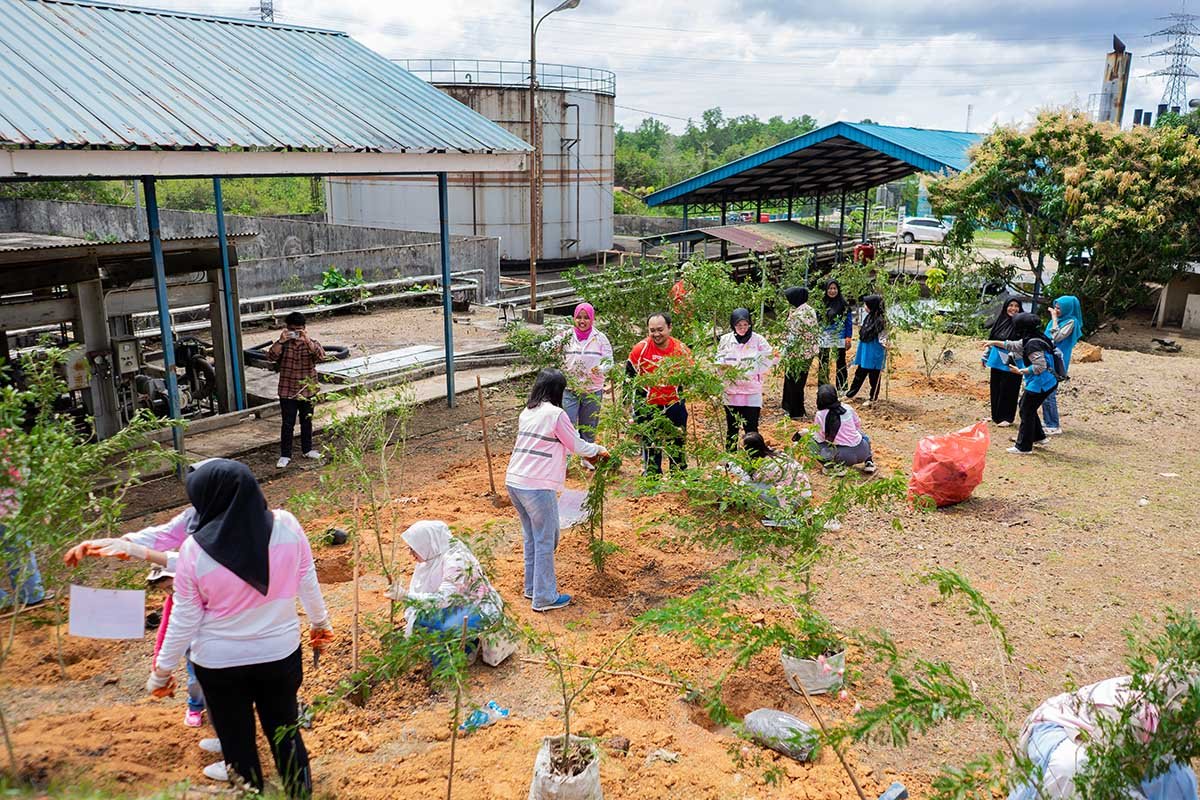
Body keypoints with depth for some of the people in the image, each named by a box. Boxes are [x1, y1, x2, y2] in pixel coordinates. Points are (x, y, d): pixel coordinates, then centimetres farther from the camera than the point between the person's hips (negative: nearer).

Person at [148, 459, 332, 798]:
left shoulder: (194, 550, -20)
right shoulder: (286, 526, -17)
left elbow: (184, 621, -11)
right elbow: (308, 583, -3)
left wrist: (162, 670, 5)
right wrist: (320, 622, 14)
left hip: (219, 663, -2)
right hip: (281, 653, 2)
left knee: (238, 744, 18)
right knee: (286, 733, 21)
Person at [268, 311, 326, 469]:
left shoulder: (311, 343, -3)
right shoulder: (283, 344, -2)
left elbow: (321, 356, -23)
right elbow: (271, 356, -18)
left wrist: (307, 340, -31)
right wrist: (281, 341, -29)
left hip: (307, 391, 1)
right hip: (287, 392, -1)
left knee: (306, 422, 15)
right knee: (287, 424, 2)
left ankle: (307, 449, 31)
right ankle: (285, 455, 10)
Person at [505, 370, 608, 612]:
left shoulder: (527, 413, 13)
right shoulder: (555, 414, -10)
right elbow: (577, 446, -1)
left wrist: (588, 449, 27)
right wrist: (598, 449, 18)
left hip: (513, 482, 8)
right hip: (537, 486, -8)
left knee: (531, 538, 20)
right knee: (545, 541, 3)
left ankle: (532, 588, 30)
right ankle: (544, 598, 10)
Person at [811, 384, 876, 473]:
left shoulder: (820, 415, -8)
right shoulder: (847, 408, 0)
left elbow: (819, 438, -3)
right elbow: (858, 425, 14)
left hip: (844, 457, -4)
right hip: (862, 452, 4)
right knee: (863, 436, 37)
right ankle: (868, 462, 21)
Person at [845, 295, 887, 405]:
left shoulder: (881, 319, -17)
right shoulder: (869, 317, 6)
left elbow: (882, 336, -17)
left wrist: (884, 343, -34)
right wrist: (861, 328, 34)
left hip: (874, 352, -8)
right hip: (864, 350, 8)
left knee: (873, 375, 5)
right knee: (859, 373, 16)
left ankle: (872, 398, 17)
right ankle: (850, 394, 24)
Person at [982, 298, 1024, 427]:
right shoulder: (999, 320, 6)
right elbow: (991, 339, 15)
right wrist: (986, 357, 17)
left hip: (1011, 363, -6)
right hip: (997, 360, 6)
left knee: (1007, 389, 1)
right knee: (995, 388, 12)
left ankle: (1006, 417, 11)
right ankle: (995, 415, 24)